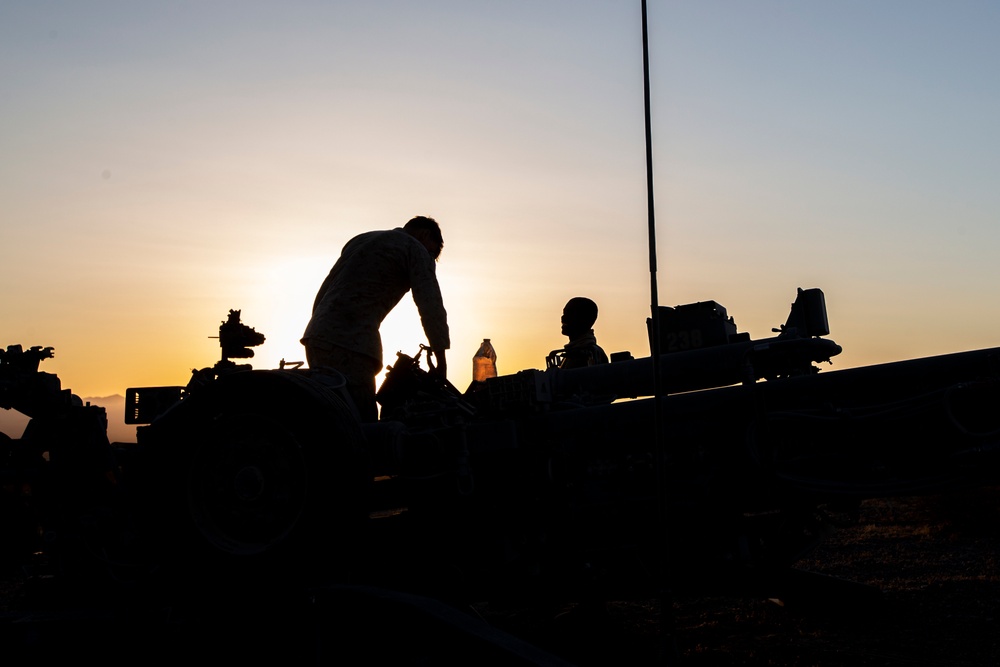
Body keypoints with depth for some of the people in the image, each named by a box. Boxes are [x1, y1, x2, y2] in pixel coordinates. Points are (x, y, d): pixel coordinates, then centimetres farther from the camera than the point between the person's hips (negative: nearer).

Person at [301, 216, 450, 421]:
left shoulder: (360, 240, 28)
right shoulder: (416, 250, 6)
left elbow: (321, 294, 27)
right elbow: (432, 308, -3)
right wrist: (441, 365, 2)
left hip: (316, 337, 8)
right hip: (350, 345, -8)